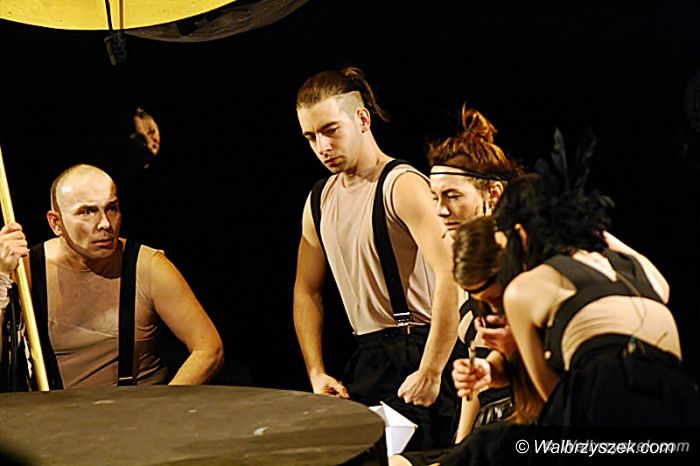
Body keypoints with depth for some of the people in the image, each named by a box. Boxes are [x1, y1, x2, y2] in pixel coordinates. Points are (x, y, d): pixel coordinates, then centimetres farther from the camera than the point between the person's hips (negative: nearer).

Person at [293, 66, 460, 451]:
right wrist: (317, 374, 10)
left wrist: (430, 374, -23)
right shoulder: (320, 201, 13)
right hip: (364, 359, 7)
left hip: (412, 356, -7)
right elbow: (306, 291, 21)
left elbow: (450, 277, -22)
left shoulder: (402, 186, -11)